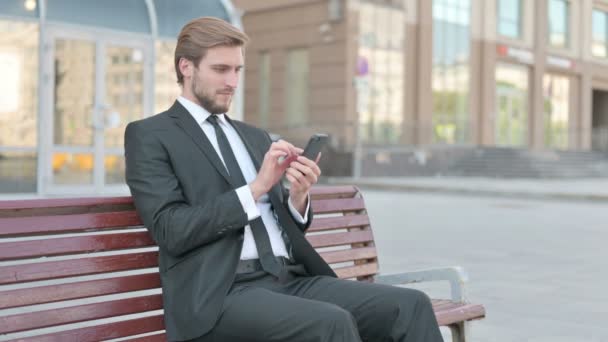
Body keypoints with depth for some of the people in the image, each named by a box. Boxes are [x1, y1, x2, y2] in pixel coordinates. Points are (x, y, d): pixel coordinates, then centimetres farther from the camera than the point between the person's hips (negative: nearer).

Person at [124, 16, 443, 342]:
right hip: (220, 293, -6)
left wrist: (298, 197, -1)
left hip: (290, 280, 6)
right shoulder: (149, 135, 3)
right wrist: (256, 187, -14)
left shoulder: (255, 137, 23)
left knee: (410, 305, -14)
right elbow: (170, 230, -10)